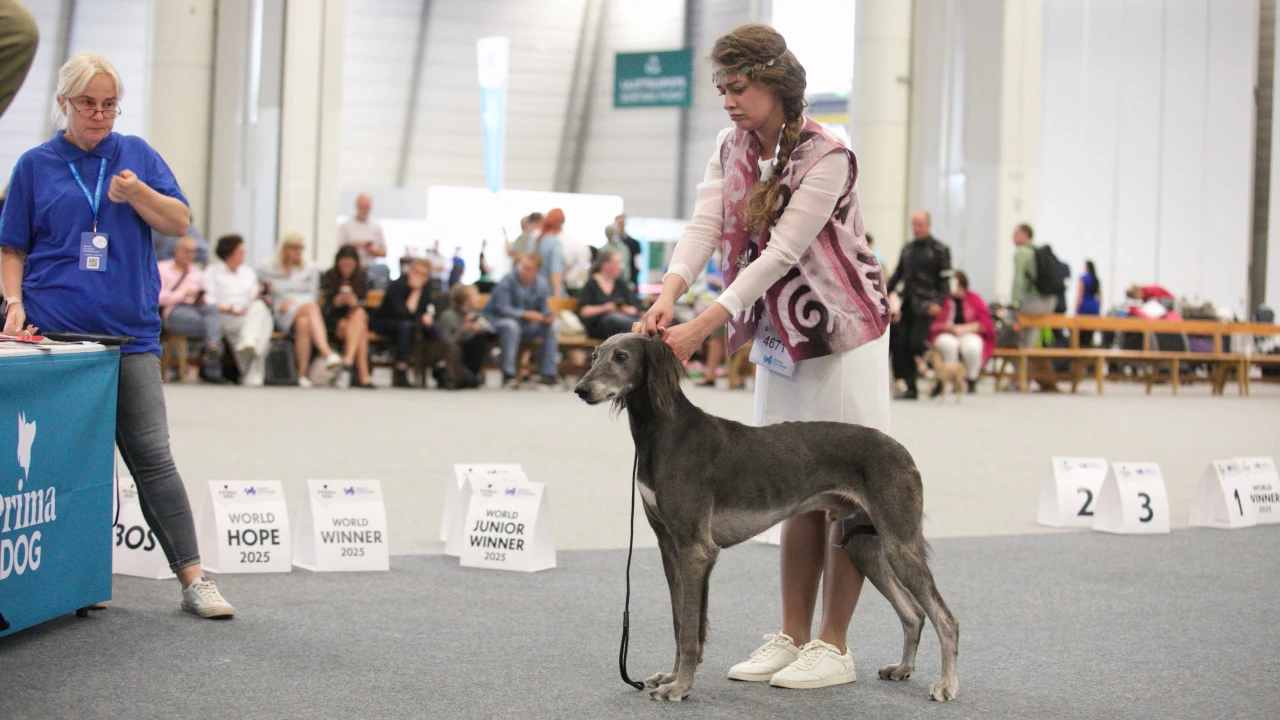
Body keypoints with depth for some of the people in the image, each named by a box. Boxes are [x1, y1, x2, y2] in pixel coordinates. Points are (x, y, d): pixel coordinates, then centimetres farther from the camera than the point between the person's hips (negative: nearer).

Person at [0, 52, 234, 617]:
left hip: (129, 336, 0)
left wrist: (138, 193, -11)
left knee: (152, 458, -4)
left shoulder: (136, 154, 12)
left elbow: (179, 222, 7)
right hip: (54, 334, 0)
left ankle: (193, 580, -4)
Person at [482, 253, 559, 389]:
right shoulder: (508, 280, -19)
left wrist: (548, 316, -21)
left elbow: (543, 308, 4)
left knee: (551, 327, -16)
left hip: (525, 324, 5)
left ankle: (549, 373, -13)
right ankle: (508, 375, -35)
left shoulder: (541, 284, -2)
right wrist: (525, 314, -35)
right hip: (497, 319, -5)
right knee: (511, 326, -39)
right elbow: (502, 308, -23)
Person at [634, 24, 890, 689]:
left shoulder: (826, 157, -19)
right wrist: (667, 297, -28)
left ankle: (833, 647, 3)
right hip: (781, 337, 7)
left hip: (842, 333, -7)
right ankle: (792, 637, 15)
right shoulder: (731, 149, 3)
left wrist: (702, 327, -29)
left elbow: (780, 253, -24)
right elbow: (704, 226, -9)